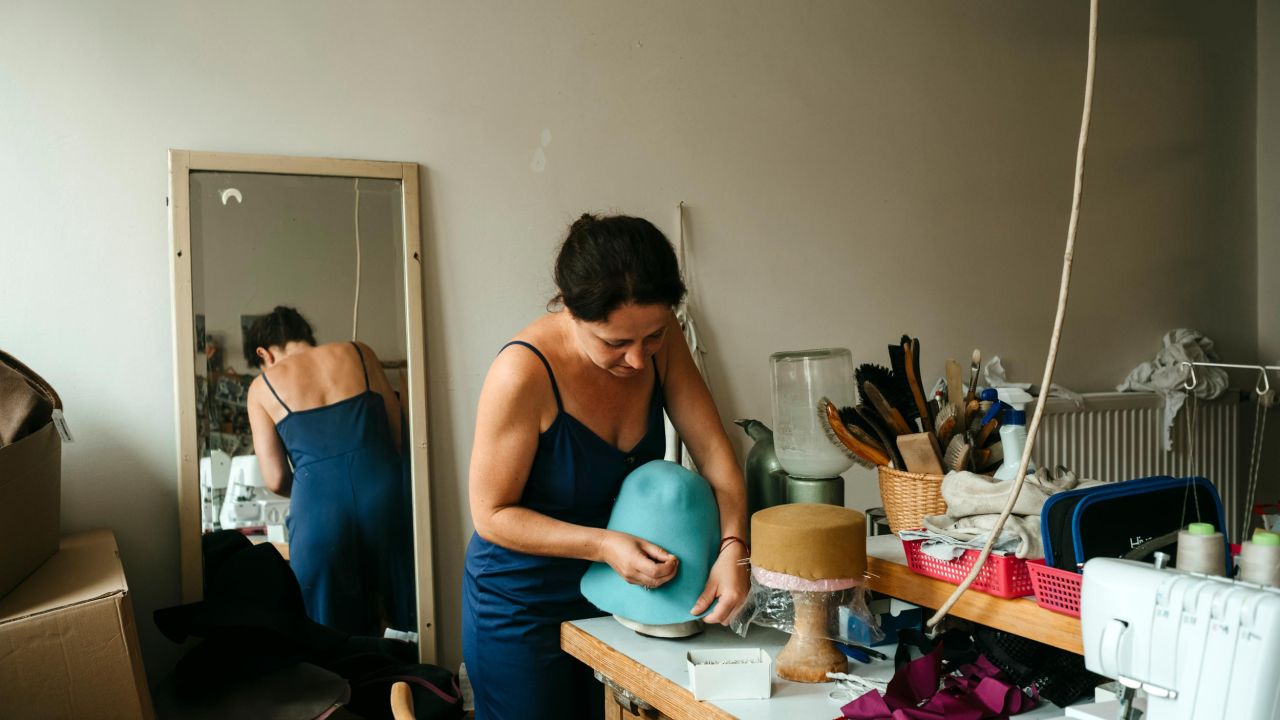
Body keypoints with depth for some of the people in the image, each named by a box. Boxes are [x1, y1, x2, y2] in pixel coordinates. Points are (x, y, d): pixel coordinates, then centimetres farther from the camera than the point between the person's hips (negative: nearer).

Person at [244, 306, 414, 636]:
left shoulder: (262, 387, 8)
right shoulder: (359, 353, 12)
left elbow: (275, 480, 4)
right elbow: (398, 432, 12)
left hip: (318, 511, -1)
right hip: (383, 494, 2)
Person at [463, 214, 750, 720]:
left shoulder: (660, 341, -13)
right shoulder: (523, 374, -29)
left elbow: (713, 451, -10)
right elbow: (492, 516, -21)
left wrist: (732, 548, -25)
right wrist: (603, 545, -30)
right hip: (522, 609, -5)